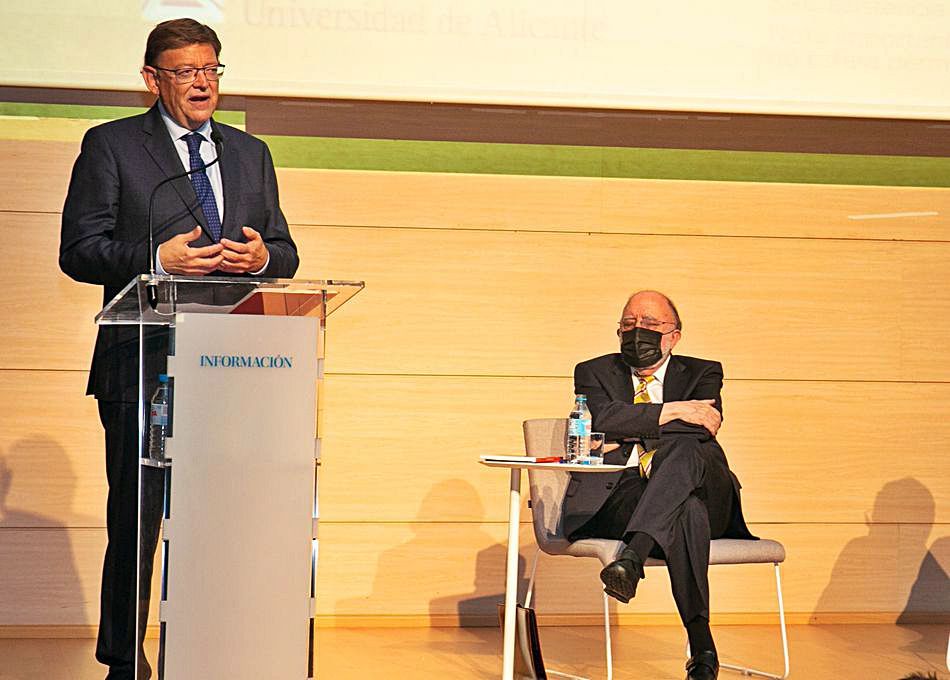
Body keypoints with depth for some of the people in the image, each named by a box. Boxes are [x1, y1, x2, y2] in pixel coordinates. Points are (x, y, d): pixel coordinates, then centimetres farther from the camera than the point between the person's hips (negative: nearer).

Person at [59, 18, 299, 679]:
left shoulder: (251, 153, 19)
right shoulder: (111, 145, 5)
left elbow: (285, 251, 20)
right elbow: (79, 249, -2)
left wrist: (262, 255, -4)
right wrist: (157, 259, -16)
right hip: (144, 368, -4)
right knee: (136, 519, -1)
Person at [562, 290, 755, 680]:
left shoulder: (702, 373, 22)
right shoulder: (594, 373, 21)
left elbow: (704, 428, -2)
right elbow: (601, 419, -4)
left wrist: (629, 436, -4)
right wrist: (672, 411, -8)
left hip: (702, 494, 1)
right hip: (621, 498, -1)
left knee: (682, 449, -39)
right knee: (687, 512, -40)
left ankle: (632, 557, -56)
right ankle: (701, 648, -47)